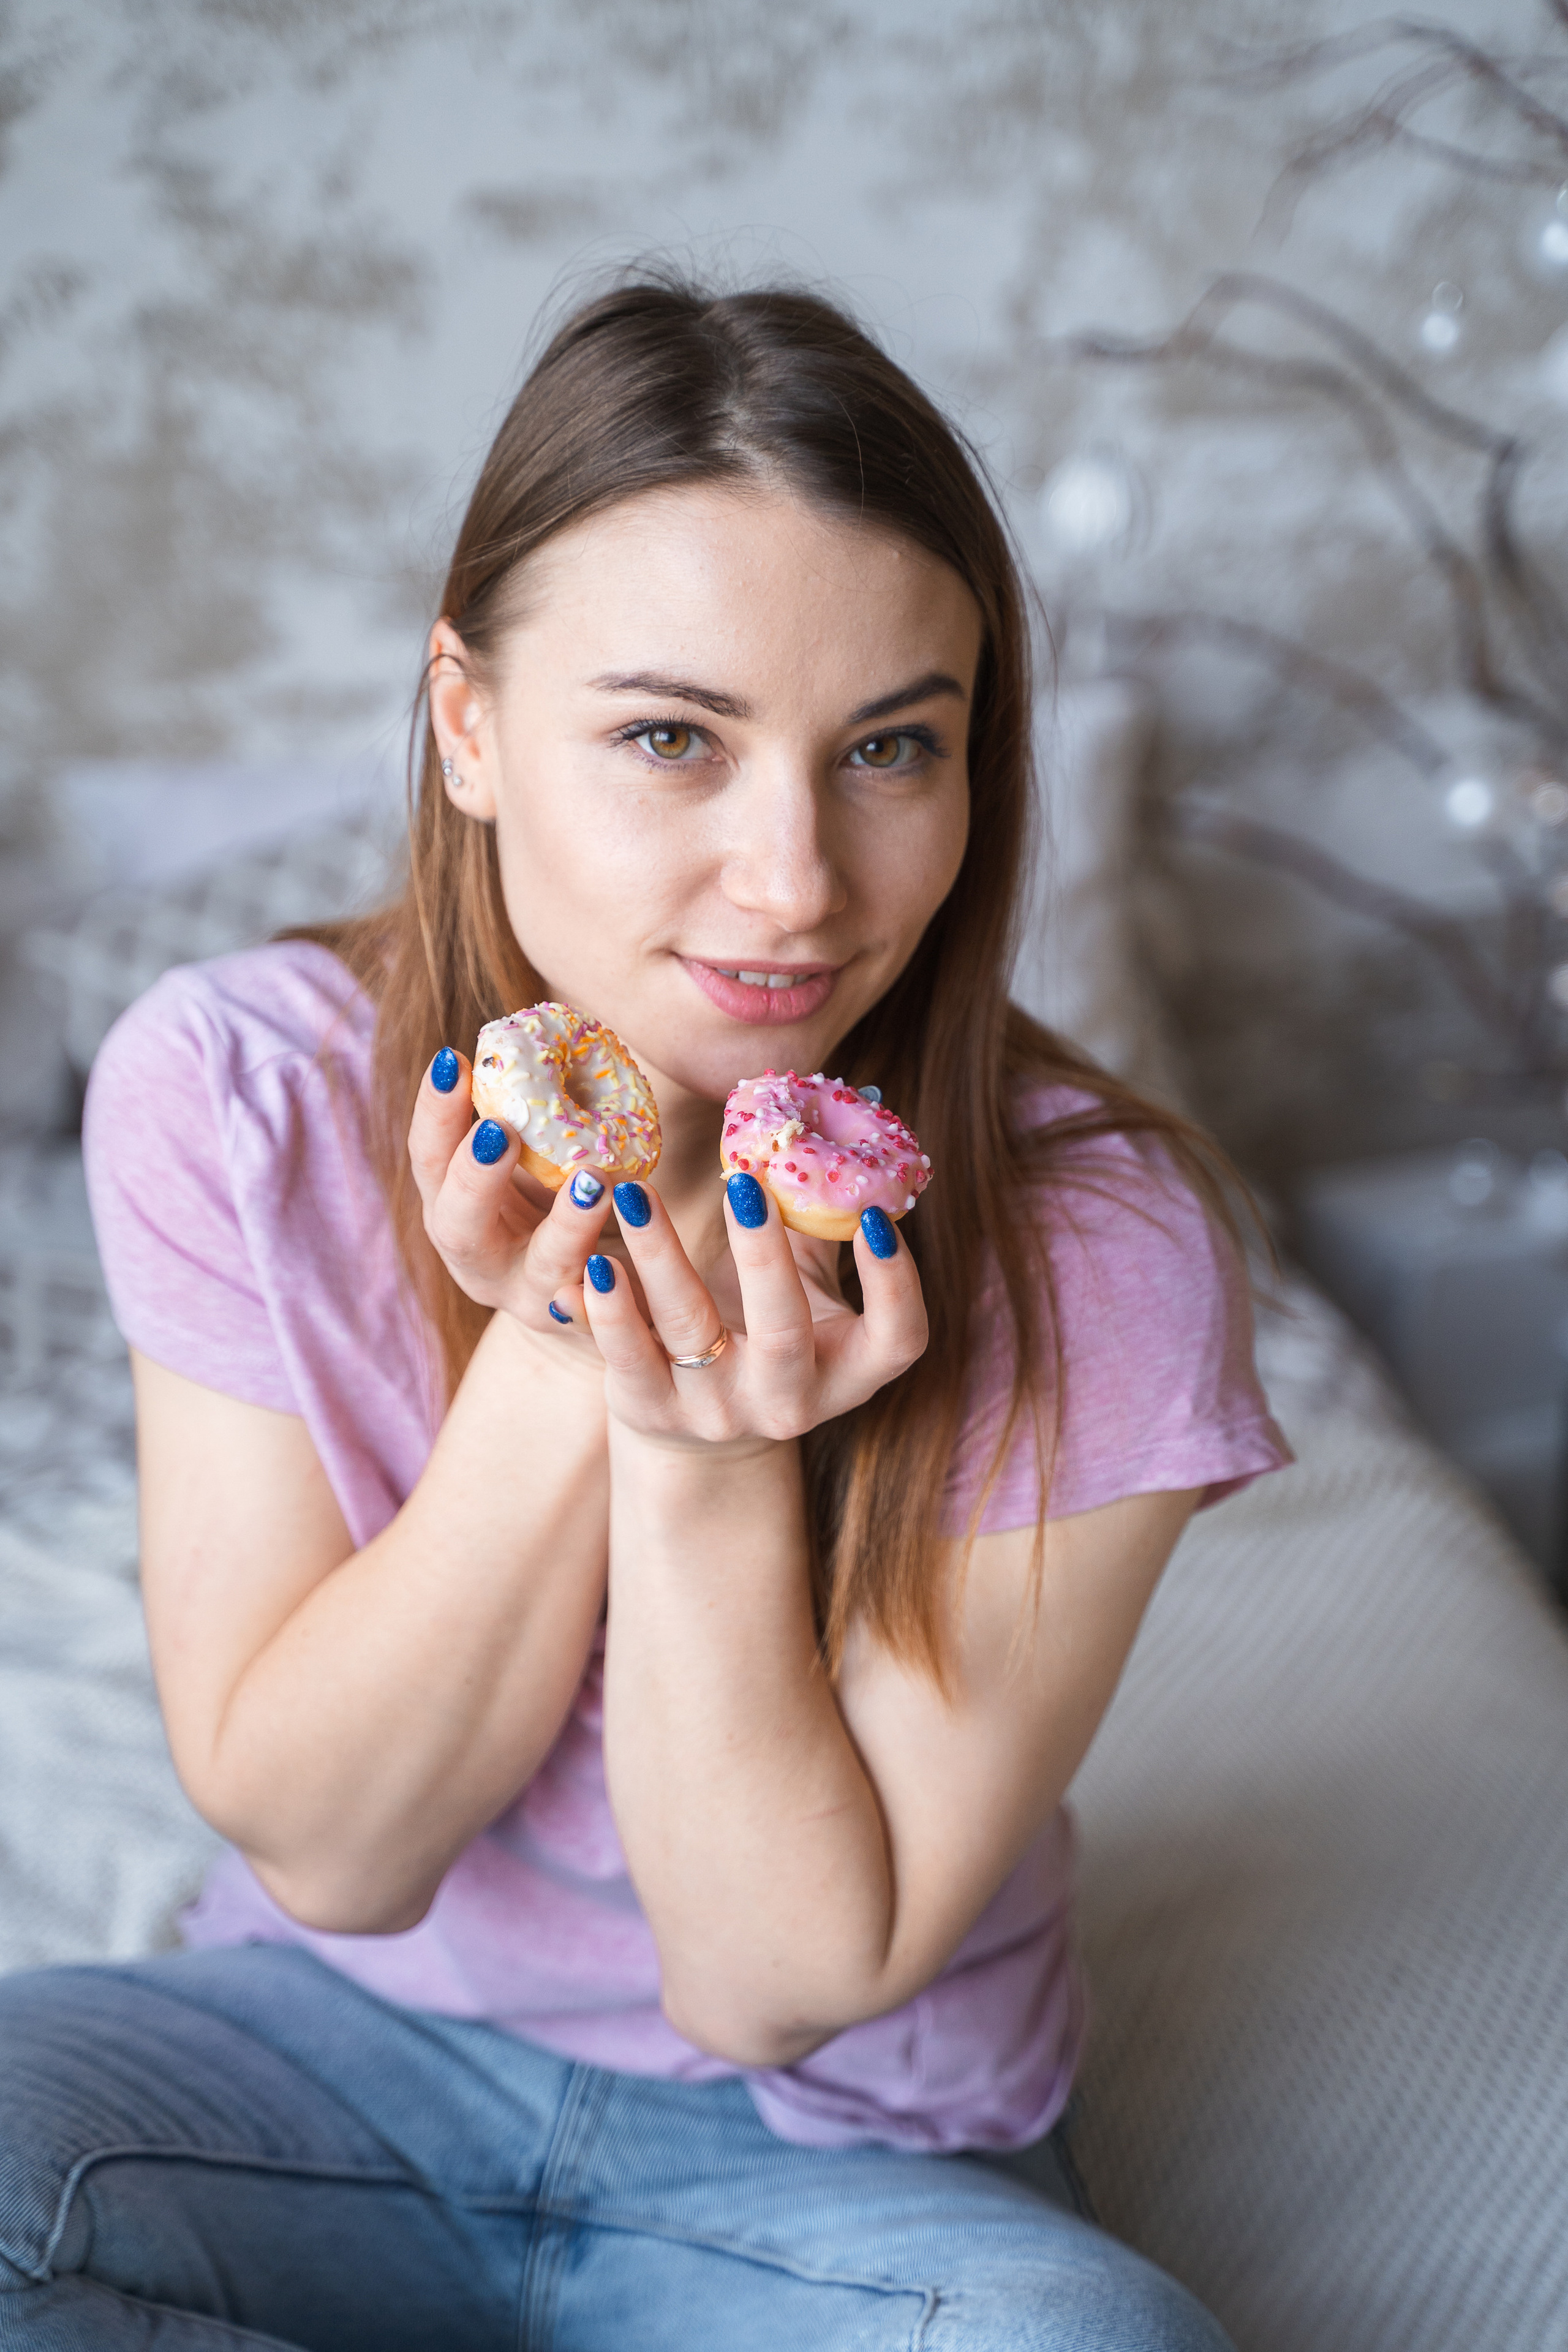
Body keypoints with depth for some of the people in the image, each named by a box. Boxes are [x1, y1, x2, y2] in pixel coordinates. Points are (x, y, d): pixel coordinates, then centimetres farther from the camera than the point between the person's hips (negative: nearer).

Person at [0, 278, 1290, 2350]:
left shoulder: (1096, 1249, -21)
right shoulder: (236, 1092, -16)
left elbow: (781, 1984, -16)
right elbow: (325, 1850, -14)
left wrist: (711, 1450, -31)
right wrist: (557, 1353, -28)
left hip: (840, 2159, -1)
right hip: (339, 2050, 2)